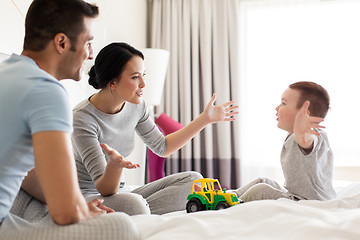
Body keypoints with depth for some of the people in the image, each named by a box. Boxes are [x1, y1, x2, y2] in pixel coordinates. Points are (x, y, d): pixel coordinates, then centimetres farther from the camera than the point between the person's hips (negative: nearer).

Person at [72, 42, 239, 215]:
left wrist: (205, 118, 11)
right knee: (131, 203, -40)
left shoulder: (135, 106, -2)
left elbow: (162, 146, 14)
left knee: (192, 180, -4)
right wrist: (114, 165, -48)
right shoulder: (83, 118, -22)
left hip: (119, 191, 8)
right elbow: (104, 189, -24)